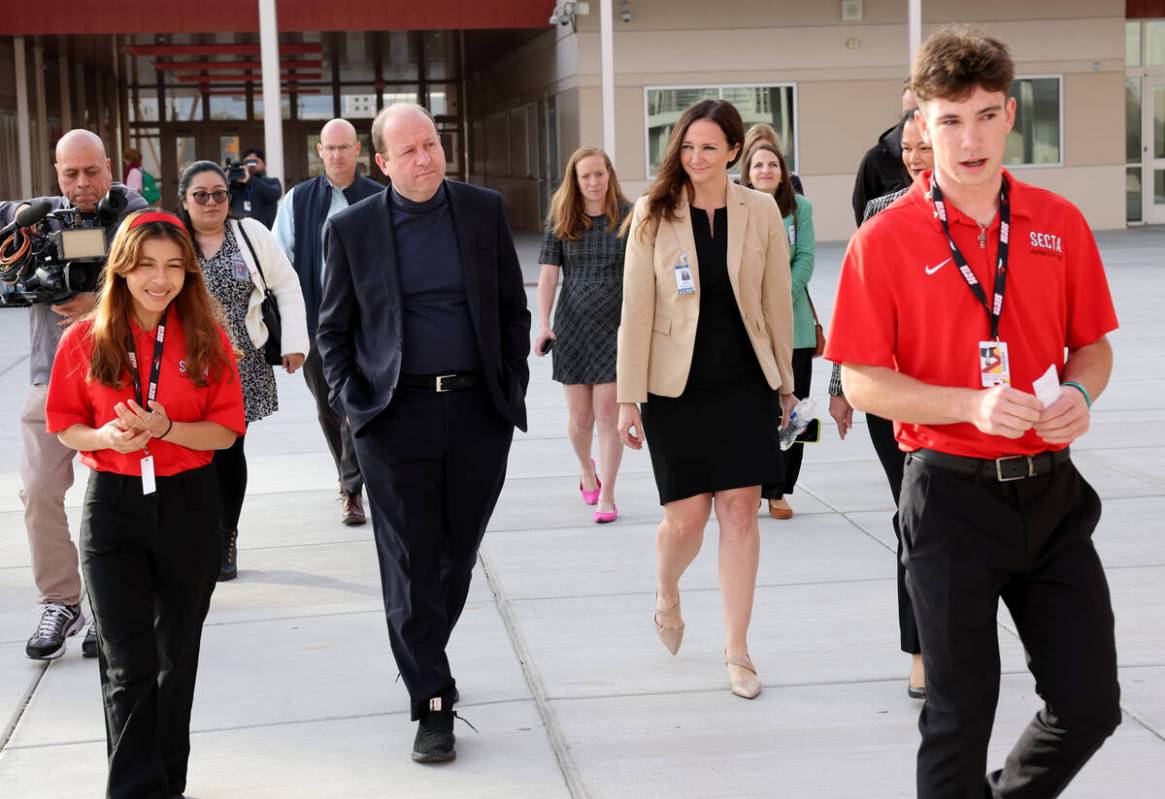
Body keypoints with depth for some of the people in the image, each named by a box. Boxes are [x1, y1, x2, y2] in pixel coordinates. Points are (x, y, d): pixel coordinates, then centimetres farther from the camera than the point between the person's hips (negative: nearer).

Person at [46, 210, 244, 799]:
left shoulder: (207, 340, -2)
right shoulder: (85, 340, -3)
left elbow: (226, 431, -3)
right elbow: (64, 425, 2)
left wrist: (166, 429, -21)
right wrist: (105, 437, -19)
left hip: (189, 506, 1)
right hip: (113, 506, -1)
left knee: (177, 657, 13)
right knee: (129, 665, -4)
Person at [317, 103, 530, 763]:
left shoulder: (485, 210, 5)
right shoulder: (352, 228, 1)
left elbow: (513, 309, 10)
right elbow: (334, 329, 7)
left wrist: (513, 387, 3)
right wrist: (354, 403, -3)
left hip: (478, 411, 2)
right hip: (397, 417, -2)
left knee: (458, 555, 13)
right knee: (412, 566, -1)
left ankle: (425, 656, 36)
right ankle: (433, 705, 6)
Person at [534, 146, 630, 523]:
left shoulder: (628, 217, -1)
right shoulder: (561, 221, 3)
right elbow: (548, 274, 0)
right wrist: (543, 325, -9)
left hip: (616, 326, -1)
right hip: (572, 327, 2)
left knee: (608, 413, -6)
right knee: (579, 417, 7)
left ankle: (607, 495, 3)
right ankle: (586, 468, 37)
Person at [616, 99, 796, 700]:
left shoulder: (761, 211, 1)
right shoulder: (653, 216, -3)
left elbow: (777, 302, 8)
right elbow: (635, 311, -3)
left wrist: (785, 381, 11)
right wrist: (629, 398, -6)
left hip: (744, 383, 1)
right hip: (676, 387, -1)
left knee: (740, 511, 1)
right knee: (686, 516, 0)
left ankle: (737, 649, 14)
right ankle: (667, 592, 35)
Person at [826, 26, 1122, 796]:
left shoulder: (1061, 222, 3)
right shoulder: (885, 240, -7)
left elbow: (1093, 346, 12)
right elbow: (862, 383, -7)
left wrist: (1078, 395, -11)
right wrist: (972, 404, -21)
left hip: (1051, 490, 4)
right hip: (952, 494, -4)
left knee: (1090, 704, 9)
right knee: (960, 716, 6)